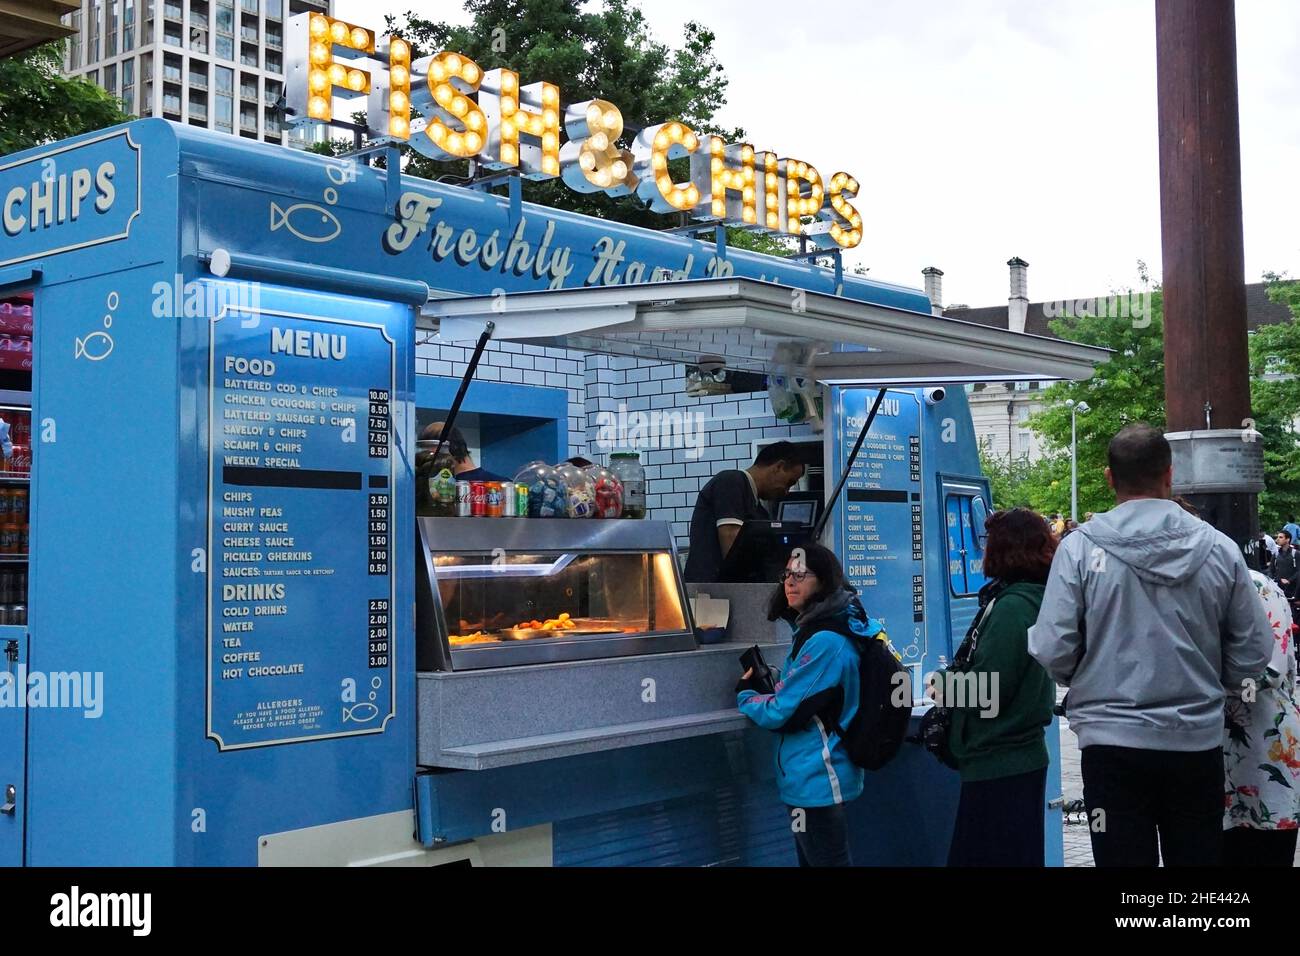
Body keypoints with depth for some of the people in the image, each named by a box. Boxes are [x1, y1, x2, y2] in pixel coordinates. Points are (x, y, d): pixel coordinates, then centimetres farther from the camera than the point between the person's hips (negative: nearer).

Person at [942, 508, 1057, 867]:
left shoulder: (1011, 607, -19)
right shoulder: (1035, 600, 10)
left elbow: (988, 692, -22)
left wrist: (945, 688, -4)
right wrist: (954, 683, 6)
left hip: (999, 766, -10)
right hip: (1020, 759, 10)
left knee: (989, 855, 0)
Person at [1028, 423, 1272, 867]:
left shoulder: (1080, 548, -10)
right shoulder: (1219, 548, -2)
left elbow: (1053, 650, -11)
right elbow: (1254, 652, 3)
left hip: (1113, 744, -2)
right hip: (1199, 744, 2)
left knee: (1124, 857, 7)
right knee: (1198, 857, 15)